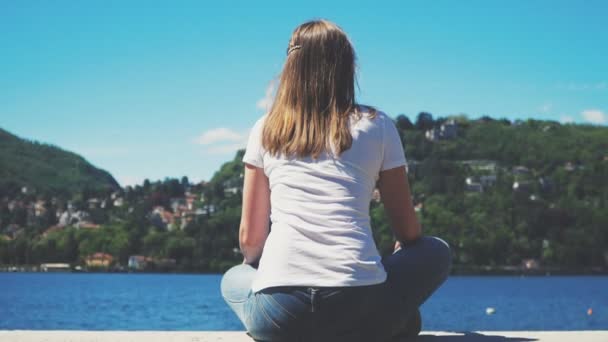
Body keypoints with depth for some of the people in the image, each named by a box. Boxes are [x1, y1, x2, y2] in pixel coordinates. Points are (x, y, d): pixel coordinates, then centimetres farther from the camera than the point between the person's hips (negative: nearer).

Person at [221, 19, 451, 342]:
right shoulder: (376, 125, 10)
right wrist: (396, 257, 39)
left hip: (279, 315, 0)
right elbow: (408, 232, 16)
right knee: (436, 252, 28)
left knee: (234, 279, 36)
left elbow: (249, 238, 15)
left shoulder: (266, 130, 13)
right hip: (359, 308, 0)